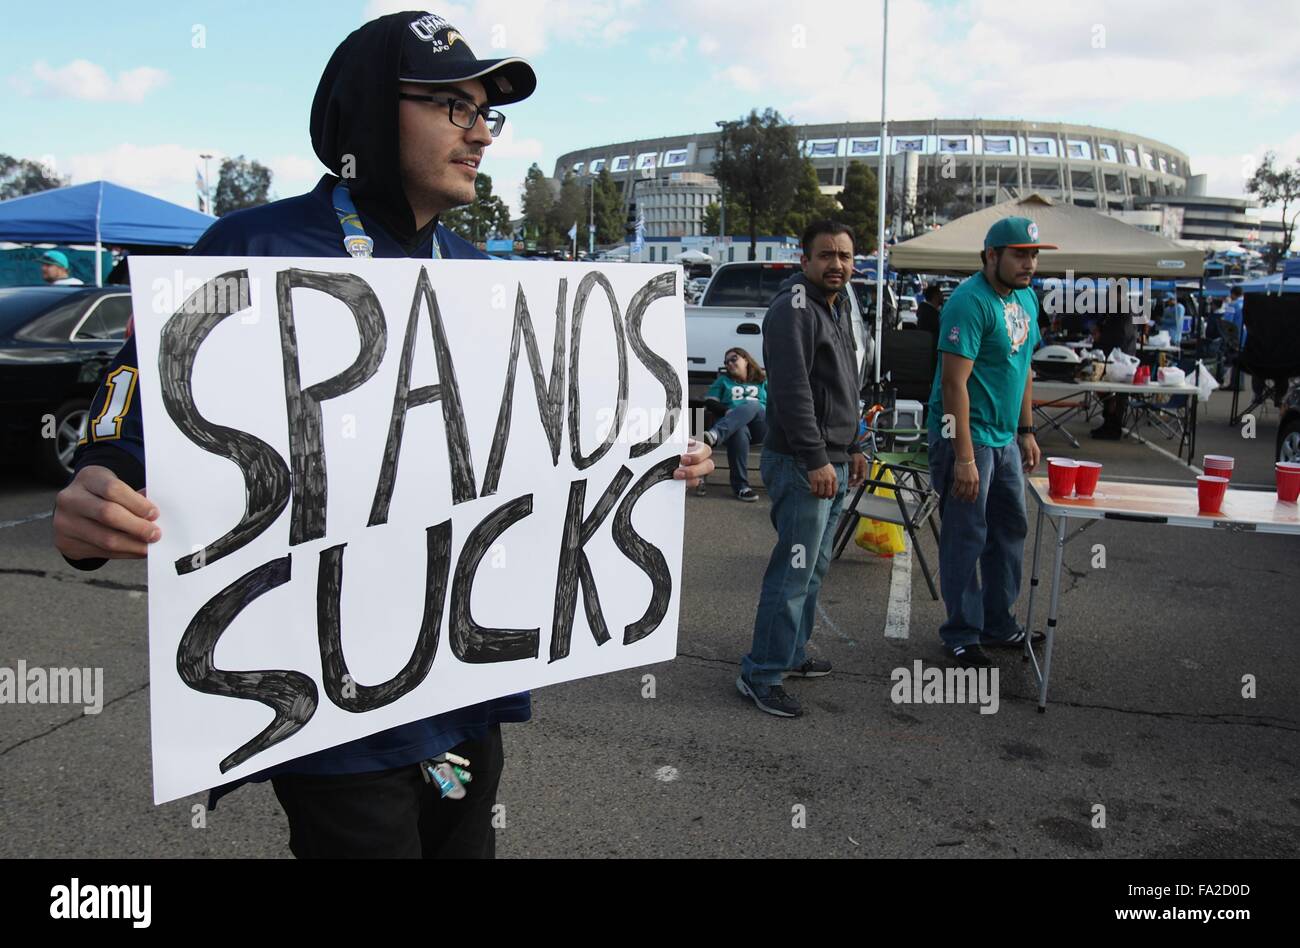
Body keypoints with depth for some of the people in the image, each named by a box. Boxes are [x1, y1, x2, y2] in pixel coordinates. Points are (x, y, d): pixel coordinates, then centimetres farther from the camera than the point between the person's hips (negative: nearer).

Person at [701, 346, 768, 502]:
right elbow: (709, 402, 14)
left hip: (760, 425, 0)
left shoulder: (763, 381, 28)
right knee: (739, 430, -40)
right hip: (729, 423, 0)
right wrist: (729, 411, -7)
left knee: (752, 405, -36)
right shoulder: (723, 379, 29)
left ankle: (713, 436, -61)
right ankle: (741, 486, -38)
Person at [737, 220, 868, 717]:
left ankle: (792, 652, 30)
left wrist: (852, 447, 23)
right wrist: (816, 460, -24)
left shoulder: (838, 307, 17)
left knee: (814, 566, 17)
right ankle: (761, 675, 1)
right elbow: (792, 392, -22)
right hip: (801, 465, -10)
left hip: (832, 462, 10)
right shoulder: (792, 310, -14)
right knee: (794, 570, -8)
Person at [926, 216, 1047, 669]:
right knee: (966, 538, -1)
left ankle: (998, 623, 31)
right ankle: (962, 635, 12)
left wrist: (1027, 432, 17)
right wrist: (964, 458, -26)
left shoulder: (1027, 299, 10)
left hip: (1005, 438, 9)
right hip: (967, 436, -9)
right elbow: (954, 382, -23)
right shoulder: (970, 302, -18)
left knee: (1010, 530, 17)